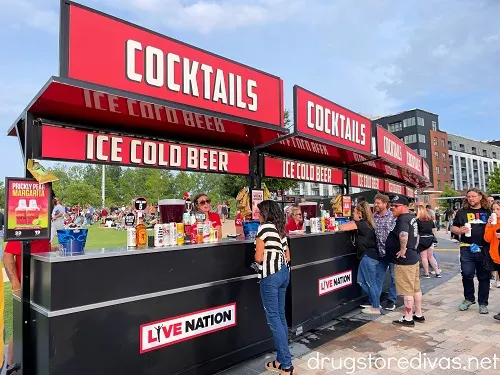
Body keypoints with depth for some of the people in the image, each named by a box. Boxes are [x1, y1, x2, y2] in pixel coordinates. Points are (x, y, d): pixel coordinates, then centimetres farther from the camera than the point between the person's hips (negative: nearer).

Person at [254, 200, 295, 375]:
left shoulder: (264, 228, -9)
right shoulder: (281, 230, 15)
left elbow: (258, 257, -10)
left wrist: (258, 257, 10)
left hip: (270, 275, -8)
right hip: (284, 273, 9)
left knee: (273, 318, -3)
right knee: (281, 316, 13)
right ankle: (281, 360, 22)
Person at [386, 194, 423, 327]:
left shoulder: (402, 219, -20)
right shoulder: (411, 217, 11)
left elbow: (403, 235, -40)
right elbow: (416, 235, 26)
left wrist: (403, 249, -26)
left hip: (404, 261, -10)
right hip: (413, 257, 10)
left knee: (407, 291, 0)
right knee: (416, 288, 17)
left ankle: (408, 319, 10)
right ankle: (419, 315, 29)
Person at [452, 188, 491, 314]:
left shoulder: (488, 212, 8)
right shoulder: (462, 212, 6)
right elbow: (453, 228, 9)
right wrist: (460, 230, -11)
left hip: (484, 249, 1)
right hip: (467, 248, -1)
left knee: (484, 276, 8)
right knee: (467, 274, -3)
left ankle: (483, 303, 22)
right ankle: (469, 298, 19)